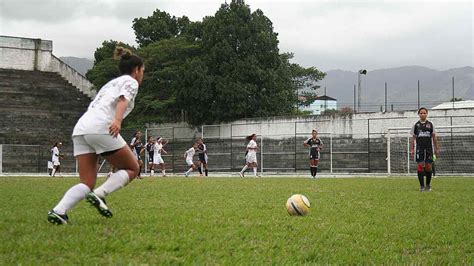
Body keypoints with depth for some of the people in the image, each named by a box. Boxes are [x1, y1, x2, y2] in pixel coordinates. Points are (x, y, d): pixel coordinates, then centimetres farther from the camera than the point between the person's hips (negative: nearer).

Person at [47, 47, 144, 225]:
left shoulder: (111, 83, 34)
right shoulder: (130, 81, 11)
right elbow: (123, 99, -10)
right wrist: (117, 121, -27)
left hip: (80, 129, 8)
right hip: (100, 128, -7)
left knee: (87, 183, 4)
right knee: (132, 168, 8)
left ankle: (58, 212, -17)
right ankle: (99, 194, -12)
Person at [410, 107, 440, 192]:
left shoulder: (430, 124, 8)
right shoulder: (416, 125, 7)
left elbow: (434, 137, 10)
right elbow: (413, 138, 10)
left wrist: (437, 149, 6)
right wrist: (412, 149, 3)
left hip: (429, 148, 1)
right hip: (419, 148, 0)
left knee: (428, 166, 0)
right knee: (420, 166, -6)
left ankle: (428, 185, 15)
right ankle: (421, 186, 0)